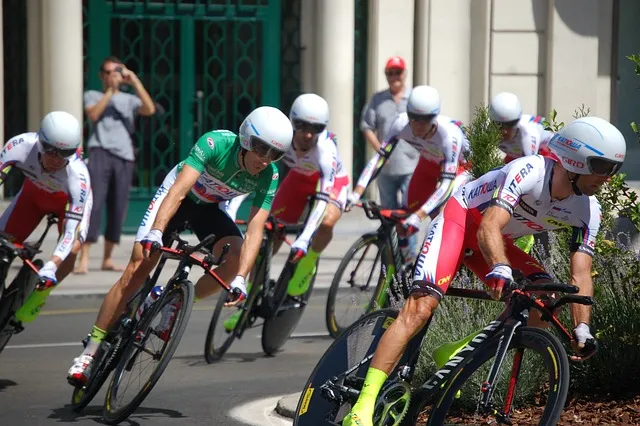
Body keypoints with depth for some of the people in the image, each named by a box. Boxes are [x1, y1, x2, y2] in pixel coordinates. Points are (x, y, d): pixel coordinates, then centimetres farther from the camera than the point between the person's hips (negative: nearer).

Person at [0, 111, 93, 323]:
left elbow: (71, 232, -40)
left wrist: (51, 267, -52)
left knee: (71, 249, -25)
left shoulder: (78, 176, -41)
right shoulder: (21, 145, -38)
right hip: (34, 193, 3)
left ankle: (40, 293, 1)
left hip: (69, 200, -3)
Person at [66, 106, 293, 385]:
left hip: (211, 208, 3)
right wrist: (155, 232, -52)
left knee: (235, 259, -26)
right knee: (136, 270, -14)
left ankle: (177, 305, -5)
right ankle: (91, 350, -9)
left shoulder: (269, 177, -23)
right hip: (178, 195, -3)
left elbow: (255, 230, -28)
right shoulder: (215, 143, -33)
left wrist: (240, 279, -40)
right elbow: (179, 190, -39)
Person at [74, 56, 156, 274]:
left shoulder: (129, 100, 20)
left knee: (118, 209, 2)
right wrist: (110, 90, -4)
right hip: (101, 152, -3)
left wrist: (135, 81, -2)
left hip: (124, 156, 3)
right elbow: (93, 114, -4)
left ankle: (108, 259, 12)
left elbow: (150, 109, 1)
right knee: (94, 203, -15)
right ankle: (83, 260, -19)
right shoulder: (92, 95, 16)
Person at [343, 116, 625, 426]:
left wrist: (582, 330, -26)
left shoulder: (587, 211, -11)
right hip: (461, 218, -7)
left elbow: (580, 275, -13)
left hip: (499, 240, 7)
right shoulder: (530, 171, -30)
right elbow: (488, 228, -39)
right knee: (420, 308, -23)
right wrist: (500, 270, -57)